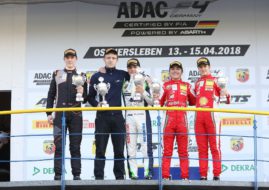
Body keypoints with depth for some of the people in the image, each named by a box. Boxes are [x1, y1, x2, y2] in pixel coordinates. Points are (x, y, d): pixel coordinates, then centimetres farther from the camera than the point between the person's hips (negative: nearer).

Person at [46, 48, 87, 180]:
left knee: (75, 145, 2)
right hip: (60, 113, 0)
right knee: (58, 145, -5)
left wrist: (82, 93, -13)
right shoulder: (57, 74, 11)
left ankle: (77, 175, 3)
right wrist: (49, 113, 2)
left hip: (76, 114, 0)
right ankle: (58, 175, -4)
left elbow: (86, 97, 10)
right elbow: (51, 95, 10)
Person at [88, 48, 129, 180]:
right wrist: (96, 104, -11)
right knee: (100, 150, 1)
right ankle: (99, 177, 4)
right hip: (102, 117, -1)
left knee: (119, 150, 4)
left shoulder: (122, 75, 8)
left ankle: (120, 177, 11)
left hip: (118, 116, 1)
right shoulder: (97, 76, 5)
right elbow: (90, 96, 7)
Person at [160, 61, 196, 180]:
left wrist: (191, 93, -2)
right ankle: (165, 176, 2)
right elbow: (159, 103, 3)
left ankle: (185, 176, 7)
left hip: (182, 120, 1)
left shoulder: (187, 86, 11)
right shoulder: (165, 85, 8)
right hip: (169, 120, -1)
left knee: (183, 150, 4)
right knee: (167, 150, 1)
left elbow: (193, 102, 11)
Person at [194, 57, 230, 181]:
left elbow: (226, 97, -2)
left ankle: (217, 175, -5)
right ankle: (203, 175, 7)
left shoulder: (215, 81, 5)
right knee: (201, 148, 5)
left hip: (212, 116, -5)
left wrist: (225, 94, -22)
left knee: (215, 146, -4)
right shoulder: (197, 83, 19)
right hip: (199, 117, 5)